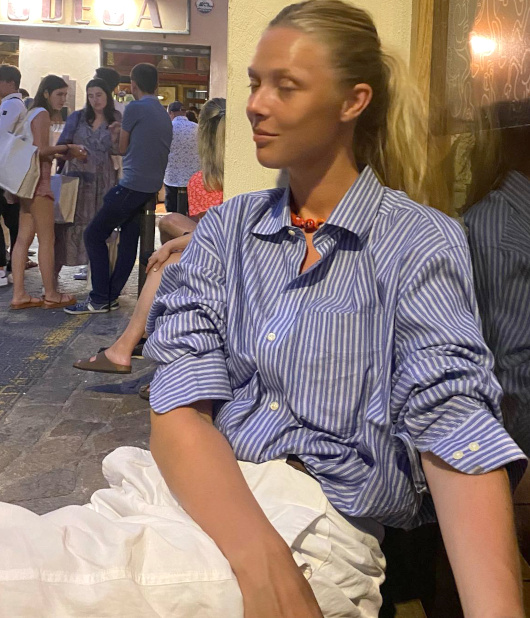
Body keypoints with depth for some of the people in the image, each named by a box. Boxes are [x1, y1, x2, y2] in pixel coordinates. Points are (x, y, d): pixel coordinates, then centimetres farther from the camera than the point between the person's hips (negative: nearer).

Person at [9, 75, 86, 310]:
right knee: (47, 239, -4)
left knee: (24, 238, 5)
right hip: (38, 180, -9)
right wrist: (66, 148, -8)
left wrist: (61, 153, 10)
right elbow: (41, 150, -18)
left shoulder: (33, 113, 20)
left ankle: (19, 295, 5)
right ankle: (51, 295, 1)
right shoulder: (42, 114, -9)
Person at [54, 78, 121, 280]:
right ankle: (53, 271, 1)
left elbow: (116, 152, 0)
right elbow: (61, 145, 8)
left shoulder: (116, 120, 6)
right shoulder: (77, 117, 7)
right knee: (68, 222, -3)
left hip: (102, 181, 0)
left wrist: (115, 135, -16)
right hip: (76, 177, 0)